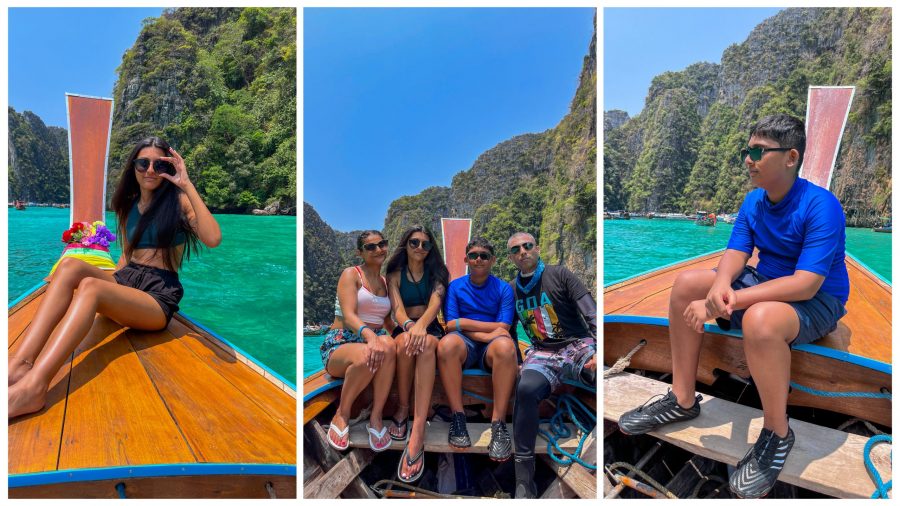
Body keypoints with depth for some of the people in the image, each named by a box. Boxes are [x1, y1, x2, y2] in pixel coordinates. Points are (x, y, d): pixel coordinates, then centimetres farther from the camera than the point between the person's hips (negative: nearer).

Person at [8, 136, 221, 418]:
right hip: (125, 281, 6)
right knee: (70, 265, -20)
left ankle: (34, 385, -45)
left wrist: (187, 185, -20)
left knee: (90, 286, -30)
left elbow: (213, 239, -23)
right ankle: (20, 364, -36)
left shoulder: (179, 201, -2)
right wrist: (111, 281, 10)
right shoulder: (127, 206, 17)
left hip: (159, 297, -6)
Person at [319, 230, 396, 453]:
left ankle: (376, 416, -21)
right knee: (366, 357, -39)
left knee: (388, 345, -34)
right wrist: (370, 335, -40)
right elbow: (348, 315, -19)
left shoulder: (386, 282, 15)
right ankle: (342, 414, -10)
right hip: (341, 343, -4)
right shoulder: (351, 274, -3)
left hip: (374, 340, 4)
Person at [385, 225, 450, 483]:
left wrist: (421, 324, -37)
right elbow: (397, 307, -9)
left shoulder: (436, 274, 6)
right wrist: (409, 326, -34)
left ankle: (418, 433, -46)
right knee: (406, 343, -37)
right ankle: (402, 407, -17)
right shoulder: (395, 275, 7)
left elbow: (435, 302, -14)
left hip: (431, 328, 0)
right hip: (404, 328, 1)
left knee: (426, 344, -37)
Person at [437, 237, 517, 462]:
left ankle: (498, 423, -27)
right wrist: (483, 333, -11)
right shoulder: (455, 286, 11)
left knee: (505, 345, -36)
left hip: (491, 346, 0)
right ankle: (458, 417, -23)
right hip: (465, 344, 1)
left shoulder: (503, 288, 10)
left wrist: (465, 323, -7)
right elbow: (451, 324, -1)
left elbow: (502, 328, -1)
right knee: (447, 343, -35)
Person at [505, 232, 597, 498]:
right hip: (543, 354, 1)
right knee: (524, 389, -33)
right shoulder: (511, 290, 14)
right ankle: (523, 481, -23)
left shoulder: (560, 275, 3)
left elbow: (591, 314, -4)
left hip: (579, 345, -1)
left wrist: (600, 348, -20)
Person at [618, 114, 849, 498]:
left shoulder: (821, 206, -21)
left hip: (817, 301, -7)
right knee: (687, 283, -9)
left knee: (760, 318, -39)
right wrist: (720, 286, -29)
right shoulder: (754, 200, 1)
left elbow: (806, 284, -29)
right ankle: (682, 400, -1)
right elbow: (735, 254, -5)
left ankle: (777, 433, -11)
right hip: (766, 284, 7)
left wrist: (727, 302, -33)